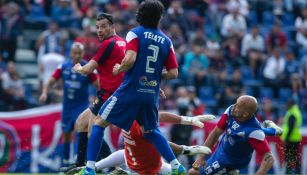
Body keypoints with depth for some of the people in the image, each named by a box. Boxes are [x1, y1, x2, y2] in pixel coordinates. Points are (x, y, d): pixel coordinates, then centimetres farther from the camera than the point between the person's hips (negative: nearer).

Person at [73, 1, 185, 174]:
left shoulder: (135, 33, -4)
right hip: (152, 95, 5)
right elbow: (173, 73, 5)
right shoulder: (166, 41, 8)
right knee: (151, 131, 27)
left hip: (131, 90, -5)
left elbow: (130, 59, -20)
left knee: (99, 122, 5)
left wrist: (119, 69, -1)